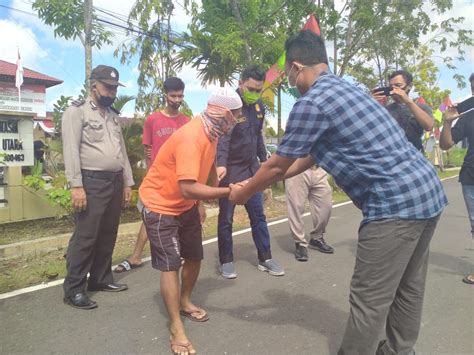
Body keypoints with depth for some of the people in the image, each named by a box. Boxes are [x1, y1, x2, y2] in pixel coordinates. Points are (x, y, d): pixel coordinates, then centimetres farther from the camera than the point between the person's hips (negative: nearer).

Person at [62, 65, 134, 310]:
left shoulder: (113, 116, 19)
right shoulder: (76, 111, -3)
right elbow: (71, 150, -12)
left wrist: (127, 182, 15)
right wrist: (76, 186, -19)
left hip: (115, 181, 7)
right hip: (92, 181, -7)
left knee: (108, 234, 11)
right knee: (85, 236, -5)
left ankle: (101, 279, 24)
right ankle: (73, 289, 6)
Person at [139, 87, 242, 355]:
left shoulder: (211, 132, -3)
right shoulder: (191, 137, -33)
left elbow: (209, 167, 8)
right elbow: (188, 188, -41)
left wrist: (200, 203, 8)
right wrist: (230, 191, -38)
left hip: (186, 205, 9)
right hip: (160, 206, -9)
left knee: (195, 257, 15)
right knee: (170, 264, -8)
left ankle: (185, 302, 38)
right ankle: (177, 329, 5)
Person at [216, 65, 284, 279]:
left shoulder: (259, 106, 8)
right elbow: (222, 137, -26)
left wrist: (264, 160, 15)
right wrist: (221, 164, -40)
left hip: (252, 169, 6)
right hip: (230, 170, -6)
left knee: (258, 216, 10)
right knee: (226, 218, 5)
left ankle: (265, 259, 21)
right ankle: (226, 261, 19)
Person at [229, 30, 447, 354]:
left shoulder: (311, 103, -13)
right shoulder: (344, 88, 17)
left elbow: (277, 166, -4)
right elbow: (309, 157, 22)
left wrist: (243, 194, 15)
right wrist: (259, 182, 26)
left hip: (396, 203, -10)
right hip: (428, 191, 10)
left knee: (370, 301, 5)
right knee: (407, 289, 22)